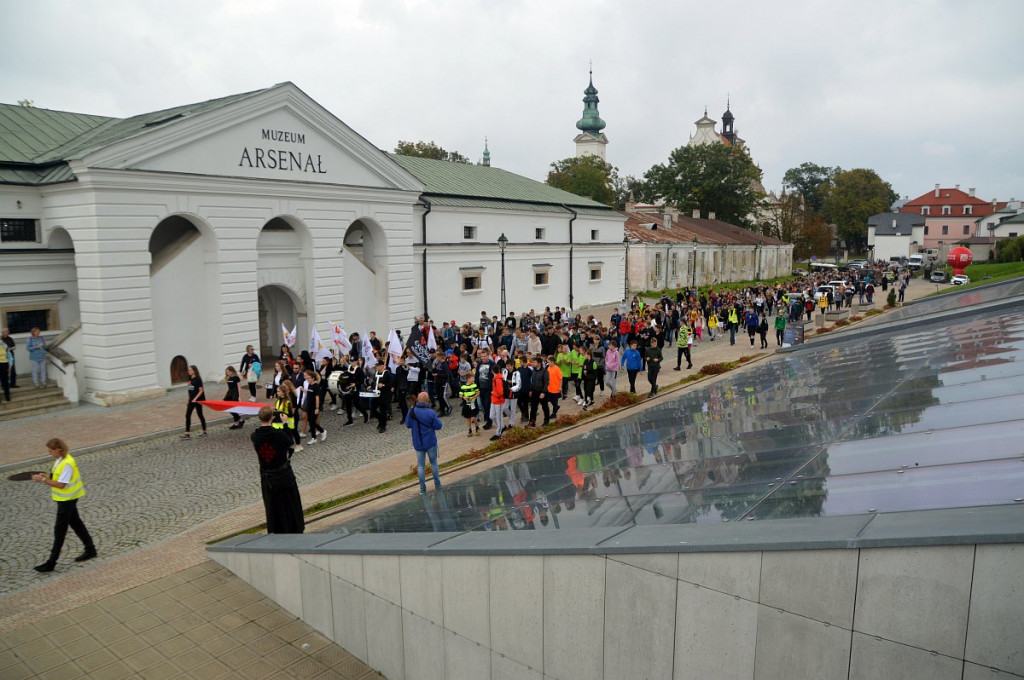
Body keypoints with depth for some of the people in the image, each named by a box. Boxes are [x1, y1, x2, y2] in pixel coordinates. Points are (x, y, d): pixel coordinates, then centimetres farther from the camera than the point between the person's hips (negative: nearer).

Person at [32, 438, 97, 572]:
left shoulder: (67, 464, -26)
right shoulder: (59, 459, 4)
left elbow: (61, 484, -26)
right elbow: (58, 478, 13)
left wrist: (43, 480, -23)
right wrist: (46, 476, -4)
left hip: (67, 500, -10)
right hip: (66, 499, 10)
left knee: (60, 530, -2)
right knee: (76, 523, 18)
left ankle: (51, 563, 6)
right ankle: (90, 550, 30)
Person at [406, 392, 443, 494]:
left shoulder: (412, 411, -12)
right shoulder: (431, 413, -18)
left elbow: (408, 425, 0)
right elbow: (438, 426, -14)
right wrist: (437, 419, 5)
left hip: (418, 443, 1)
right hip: (431, 442, -1)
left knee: (420, 465, 10)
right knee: (434, 462, 17)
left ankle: (422, 488, 11)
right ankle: (437, 485, 26)